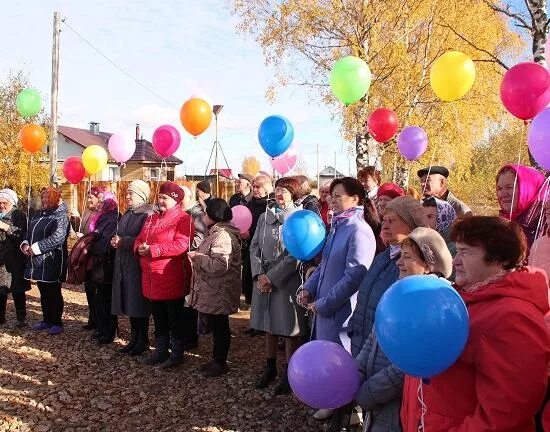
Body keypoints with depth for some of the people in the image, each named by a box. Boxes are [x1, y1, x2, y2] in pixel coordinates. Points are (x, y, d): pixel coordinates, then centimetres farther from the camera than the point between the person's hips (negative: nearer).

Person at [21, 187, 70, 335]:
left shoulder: (60, 216, -12)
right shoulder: (38, 215, 14)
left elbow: (57, 238, -24)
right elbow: (29, 232, 18)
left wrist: (36, 248, -23)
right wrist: (25, 243, -3)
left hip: (52, 262, -8)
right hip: (38, 262, 8)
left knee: (53, 294, 2)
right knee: (43, 293, 16)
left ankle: (57, 323, 14)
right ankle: (47, 320, 29)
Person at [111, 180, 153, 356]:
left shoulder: (147, 215, -11)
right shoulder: (127, 214, 15)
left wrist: (123, 241, -16)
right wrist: (116, 241, 2)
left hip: (138, 264, -8)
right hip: (124, 262, 8)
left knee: (138, 302, -1)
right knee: (129, 302, 11)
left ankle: (143, 341, 12)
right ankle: (134, 339, 22)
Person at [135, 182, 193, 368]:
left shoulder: (183, 219, -10)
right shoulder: (152, 218, 15)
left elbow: (181, 245, -23)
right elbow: (139, 239, 16)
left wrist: (152, 249, -22)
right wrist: (140, 247, -9)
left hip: (171, 280, -7)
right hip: (152, 279, 7)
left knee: (174, 318, 5)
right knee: (158, 318, 17)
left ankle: (177, 354, 19)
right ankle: (161, 351, 30)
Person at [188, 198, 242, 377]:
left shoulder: (222, 235, -21)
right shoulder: (218, 232, 13)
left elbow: (220, 264, -30)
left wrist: (197, 258, -19)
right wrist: (198, 256, 11)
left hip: (218, 293, -10)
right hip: (212, 291, 10)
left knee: (219, 328, 3)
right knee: (216, 327, 18)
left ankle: (220, 363, 17)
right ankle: (217, 360, 30)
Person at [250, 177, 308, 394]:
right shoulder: (265, 217, 10)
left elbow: (295, 255, -12)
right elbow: (255, 246, 6)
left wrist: (272, 277, -15)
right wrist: (259, 274, -8)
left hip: (287, 281, -4)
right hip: (264, 279, 4)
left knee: (289, 328, 4)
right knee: (269, 325, 14)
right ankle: (270, 367, 29)